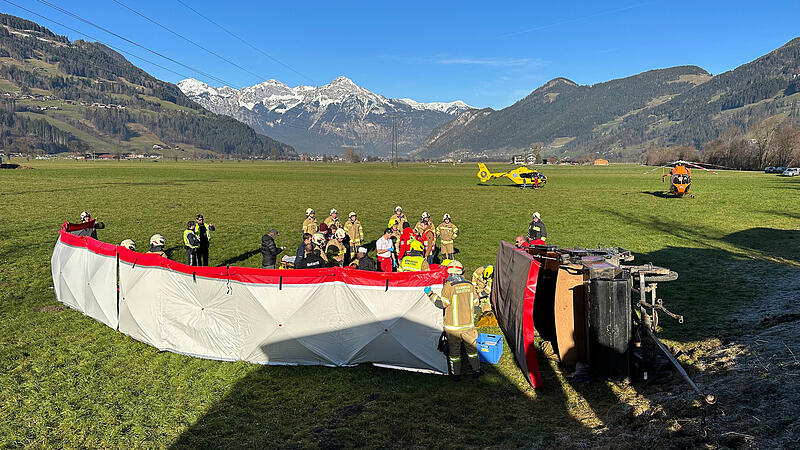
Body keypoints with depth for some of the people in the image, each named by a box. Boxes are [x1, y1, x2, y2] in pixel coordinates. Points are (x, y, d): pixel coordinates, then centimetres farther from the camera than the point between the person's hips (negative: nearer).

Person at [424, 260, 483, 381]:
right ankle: (476, 371, 29)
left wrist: (430, 294, -4)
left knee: (454, 350, 9)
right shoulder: (470, 285, 0)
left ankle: (456, 374, 17)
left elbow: (441, 304, -14)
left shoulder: (448, 287, -17)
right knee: (471, 348, 19)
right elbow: (475, 306, 6)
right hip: (468, 325, 4)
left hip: (453, 326, -4)